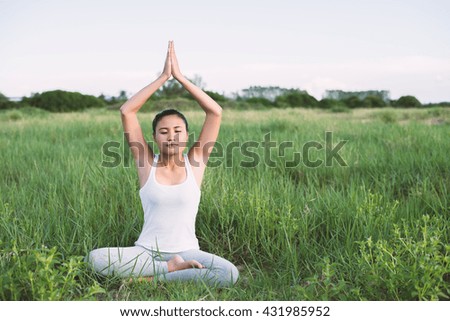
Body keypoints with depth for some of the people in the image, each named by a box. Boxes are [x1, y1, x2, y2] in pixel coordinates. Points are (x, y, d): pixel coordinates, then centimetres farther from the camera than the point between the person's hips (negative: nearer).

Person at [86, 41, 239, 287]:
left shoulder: (195, 161, 0)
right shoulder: (147, 162, 0)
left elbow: (215, 113, -8)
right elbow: (126, 112, -8)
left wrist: (180, 77, -8)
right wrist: (163, 78, -9)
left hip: (186, 252, 0)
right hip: (146, 251, 0)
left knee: (229, 274, -29)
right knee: (95, 258, -26)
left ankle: (151, 278, -15)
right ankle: (171, 268, -14)